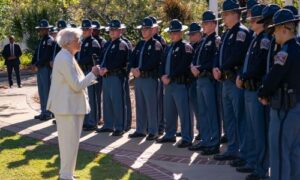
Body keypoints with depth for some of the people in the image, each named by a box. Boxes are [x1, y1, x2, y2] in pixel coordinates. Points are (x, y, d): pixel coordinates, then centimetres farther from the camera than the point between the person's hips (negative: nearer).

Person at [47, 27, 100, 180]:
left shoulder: (65, 57, 12)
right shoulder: (66, 59, -20)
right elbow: (77, 85, -21)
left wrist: (91, 77, 12)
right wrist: (93, 74, -11)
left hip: (68, 105, 11)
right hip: (68, 106, -11)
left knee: (68, 141, 18)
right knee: (70, 141, -2)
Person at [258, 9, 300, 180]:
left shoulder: (285, 52, -18)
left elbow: (273, 77, -20)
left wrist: (263, 94, -1)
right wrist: (268, 93, 9)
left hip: (285, 109, -9)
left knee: (279, 152, -2)